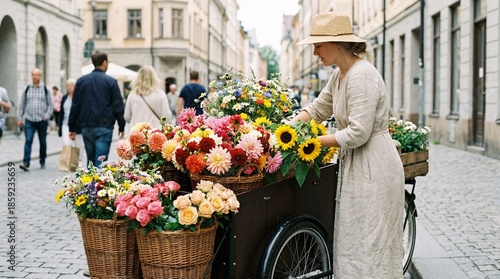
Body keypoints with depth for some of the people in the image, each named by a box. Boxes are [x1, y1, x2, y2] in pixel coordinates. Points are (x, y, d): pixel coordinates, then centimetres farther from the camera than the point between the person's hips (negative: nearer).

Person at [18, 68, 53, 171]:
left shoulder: (45, 89, 2)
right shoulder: (27, 89, 7)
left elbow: (50, 104, 3)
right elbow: (22, 105, 11)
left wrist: (47, 116, -8)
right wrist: (20, 118, 7)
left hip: (42, 121, -1)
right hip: (29, 120, 1)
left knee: (43, 142, 9)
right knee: (28, 140, -12)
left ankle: (42, 162, 22)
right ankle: (26, 163, -17)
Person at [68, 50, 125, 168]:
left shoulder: (81, 81, 7)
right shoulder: (111, 81, -4)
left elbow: (75, 106, 7)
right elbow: (118, 106, -3)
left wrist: (72, 128, 11)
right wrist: (121, 126, 7)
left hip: (86, 128, 4)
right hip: (104, 127, -4)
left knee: (90, 162, 15)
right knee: (100, 162, -6)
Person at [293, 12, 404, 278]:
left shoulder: (362, 76, -21)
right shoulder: (339, 75, 9)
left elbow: (358, 133, -25)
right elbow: (317, 109, 17)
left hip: (374, 168, -10)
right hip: (356, 164, 10)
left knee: (368, 245, -1)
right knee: (353, 241, 16)